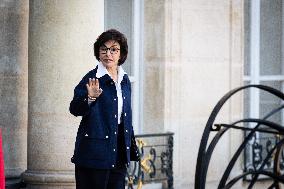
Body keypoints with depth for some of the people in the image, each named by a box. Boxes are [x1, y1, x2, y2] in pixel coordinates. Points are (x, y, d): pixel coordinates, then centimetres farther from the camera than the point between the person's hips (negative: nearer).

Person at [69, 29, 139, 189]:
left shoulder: (125, 80, 12)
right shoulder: (92, 78, -8)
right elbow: (75, 109, -20)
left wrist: (132, 149, 19)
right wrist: (90, 98, -40)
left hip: (119, 155, 6)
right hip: (95, 154, -6)